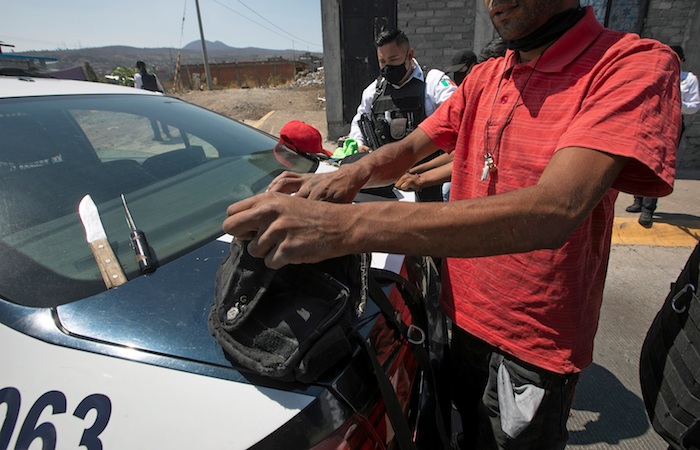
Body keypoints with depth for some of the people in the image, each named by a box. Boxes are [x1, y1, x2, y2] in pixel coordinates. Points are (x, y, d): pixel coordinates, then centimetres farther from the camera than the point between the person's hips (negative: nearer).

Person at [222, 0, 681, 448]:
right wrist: (351, 175, -19)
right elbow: (409, 149, 6)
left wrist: (346, 224, -44)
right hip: (466, 313, 5)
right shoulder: (484, 78, 2)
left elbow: (554, 210, -35)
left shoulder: (636, 65, -19)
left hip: (536, 342, -5)